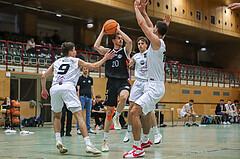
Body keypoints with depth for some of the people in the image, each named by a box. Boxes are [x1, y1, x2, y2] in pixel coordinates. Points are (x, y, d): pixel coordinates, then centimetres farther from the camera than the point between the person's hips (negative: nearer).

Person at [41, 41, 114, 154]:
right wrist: (105, 58, 36)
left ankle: (58, 140, 8)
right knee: (79, 116, -9)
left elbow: (43, 77, 28)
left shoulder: (56, 62, 29)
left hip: (54, 88, 4)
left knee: (57, 116, 24)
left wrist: (43, 89, 43)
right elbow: (94, 66, 23)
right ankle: (88, 144, -20)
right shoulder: (76, 61, 21)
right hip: (68, 87, -4)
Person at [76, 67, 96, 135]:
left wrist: (93, 98, 12)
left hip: (89, 98, 5)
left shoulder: (90, 78, 16)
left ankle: (89, 128, 13)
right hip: (82, 97, -5)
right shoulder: (80, 78, 1)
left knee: (88, 114, 8)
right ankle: (78, 129, -2)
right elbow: (78, 89, -3)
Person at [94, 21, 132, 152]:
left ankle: (117, 117, -8)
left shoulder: (125, 51, 8)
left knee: (123, 97, -38)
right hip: (111, 82, 2)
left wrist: (119, 30, -3)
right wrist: (102, 32, 6)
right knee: (109, 111, 2)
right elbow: (96, 46, -3)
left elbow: (129, 41, -13)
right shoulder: (108, 51, 13)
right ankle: (105, 141, 13)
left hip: (123, 81, -1)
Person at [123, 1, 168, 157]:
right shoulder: (159, 42, 10)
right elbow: (150, 26, 25)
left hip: (155, 87, -11)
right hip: (153, 85, 11)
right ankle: (145, 140, 46)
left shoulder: (157, 41, -14)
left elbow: (142, 24, -12)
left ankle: (138, 149, -18)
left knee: (134, 112, -19)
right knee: (146, 112, 26)